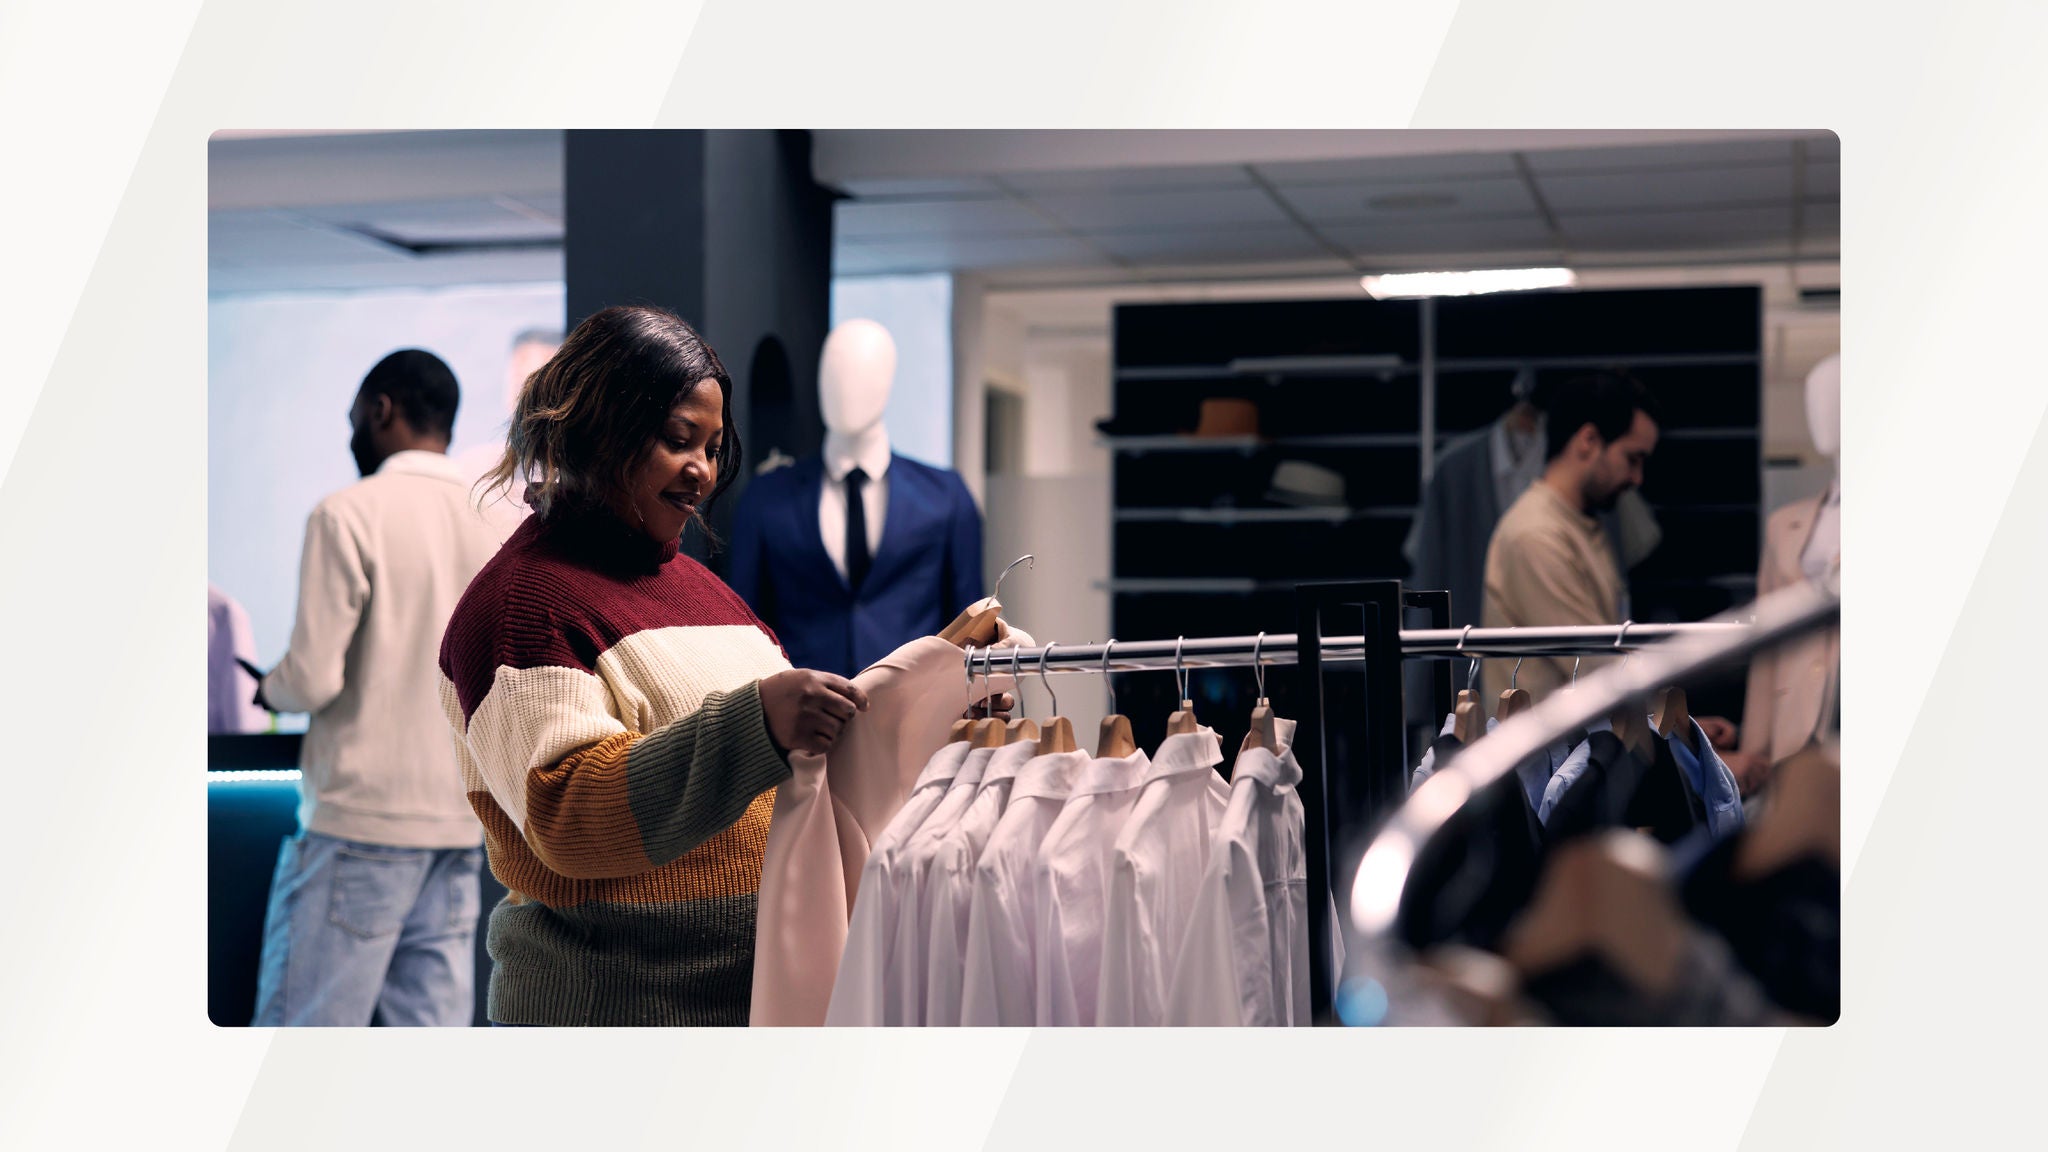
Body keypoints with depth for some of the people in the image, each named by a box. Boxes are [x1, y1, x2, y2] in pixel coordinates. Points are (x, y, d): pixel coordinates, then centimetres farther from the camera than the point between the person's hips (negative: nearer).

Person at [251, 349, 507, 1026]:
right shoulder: (497, 527, 9)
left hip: (362, 817, -6)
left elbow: (312, 679, -13)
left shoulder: (350, 514, -8)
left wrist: (268, 688, 8)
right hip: (459, 830, 6)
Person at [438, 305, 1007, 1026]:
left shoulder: (692, 581, 18)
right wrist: (756, 722, -33)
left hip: (761, 989, 9)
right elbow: (564, 817, -23)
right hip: (613, 1006, -8)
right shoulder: (523, 599, -10)